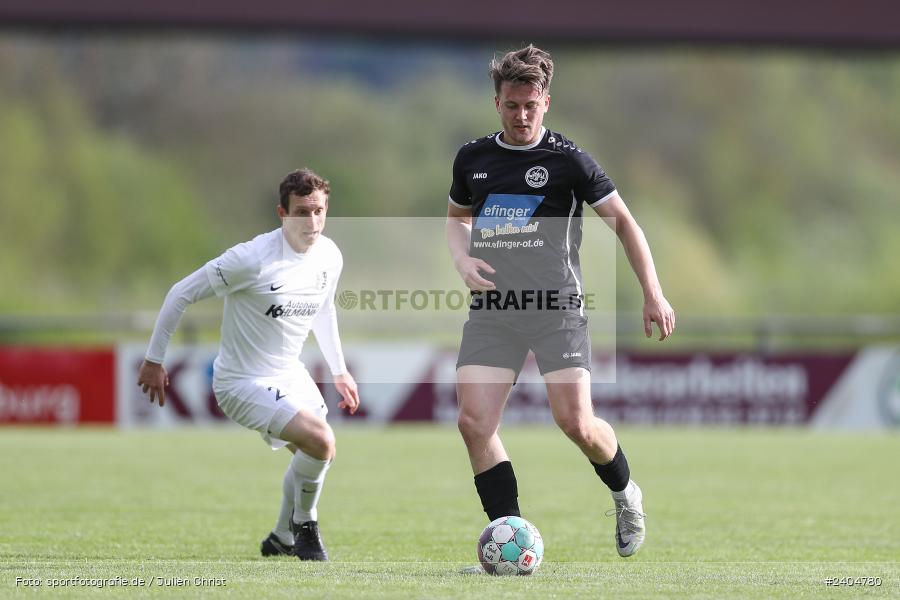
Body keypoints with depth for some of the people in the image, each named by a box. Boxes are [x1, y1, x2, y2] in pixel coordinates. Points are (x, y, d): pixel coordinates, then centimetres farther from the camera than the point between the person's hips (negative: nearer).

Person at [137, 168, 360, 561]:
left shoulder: (330, 257, -4)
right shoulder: (253, 259, -27)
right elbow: (181, 294, -18)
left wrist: (339, 370, 24)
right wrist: (154, 360, -13)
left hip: (290, 375, 8)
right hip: (243, 382, -8)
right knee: (320, 440, -24)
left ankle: (283, 539, 42)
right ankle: (303, 524, 2)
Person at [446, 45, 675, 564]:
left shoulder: (568, 159, -3)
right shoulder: (472, 159, 10)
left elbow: (623, 221, 3)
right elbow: (457, 217, 27)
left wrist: (653, 293, -3)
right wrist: (463, 261, 5)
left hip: (557, 308, -4)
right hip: (492, 309, 4)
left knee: (576, 423, -11)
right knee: (474, 422, -12)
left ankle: (626, 494, 21)